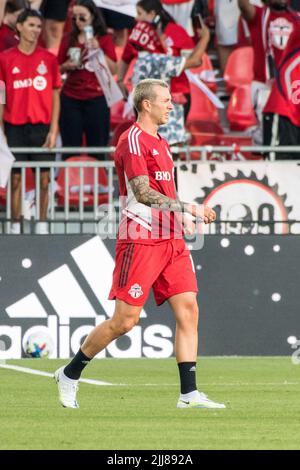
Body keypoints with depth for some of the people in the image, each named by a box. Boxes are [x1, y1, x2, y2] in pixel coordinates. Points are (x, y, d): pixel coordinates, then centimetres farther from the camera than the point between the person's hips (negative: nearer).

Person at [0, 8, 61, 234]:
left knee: (44, 178, 0)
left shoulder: (49, 59, 5)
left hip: (42, 126, 0)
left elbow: (55, 96, 6)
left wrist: (53, 129, -2)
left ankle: (42, 226, 7)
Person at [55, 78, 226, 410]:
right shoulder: (133, 140, -9)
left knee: (188, 309, -3)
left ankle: (189, 394, -5)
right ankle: (70, 374, 9)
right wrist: (186, 208, -21)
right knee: (125, 319, -8)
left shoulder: (160, 144, 20)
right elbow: (143, 193, -18)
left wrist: (184, 217, 15)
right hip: (140, 241, -9)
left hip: (170, 241, 9)